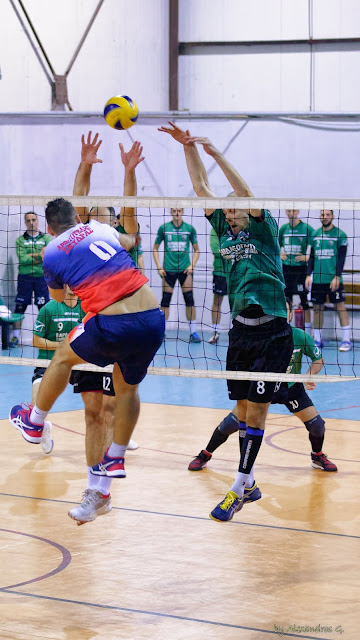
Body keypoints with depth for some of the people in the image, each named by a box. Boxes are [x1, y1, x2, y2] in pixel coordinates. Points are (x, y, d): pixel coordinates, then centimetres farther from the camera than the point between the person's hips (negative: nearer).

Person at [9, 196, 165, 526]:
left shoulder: (52, 253, 8)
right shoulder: (101, 228, 18)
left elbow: (58, 297, 30)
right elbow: (129, 241, 44)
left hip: (112, 324, -4)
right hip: (153, 318, 4)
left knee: (63, 357, 26)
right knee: (127, 387, 26)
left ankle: (34, 422, 43)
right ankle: (116, 459, 36)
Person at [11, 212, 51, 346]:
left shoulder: (46, 238, 8)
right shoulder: (20, 240, 6)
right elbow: (22, 259, -8)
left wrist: (31, 256, -11)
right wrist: (40, 256, -9)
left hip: (41, 277, 0)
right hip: (24, 276, 0)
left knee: (43, 307, 0)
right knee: (20, 306, -1)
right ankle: (15, 336, 4)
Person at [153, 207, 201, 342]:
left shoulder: (190, 228, 3)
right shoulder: (163, 228, 3)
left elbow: (196, 250, 11)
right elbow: (155, 248, 9)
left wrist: (192, 265, -2)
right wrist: (159, 267, 1)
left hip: (185, 269, 0)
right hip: (168, 269, 0)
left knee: (189, 299, -3)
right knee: (165, 300, 1)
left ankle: (193, 332, 1)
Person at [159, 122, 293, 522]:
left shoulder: (264, 231, -2)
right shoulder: (225, 231, 11)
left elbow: (245, 193, -18)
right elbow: (201, 187, 8)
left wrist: (215, 153, -24)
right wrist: (187, 146, 0)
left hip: (272, 334, -6)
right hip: (240, 330, 6)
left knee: (255, 411, -5)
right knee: (242, 410, 8)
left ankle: (238, 490, -4)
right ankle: (249, 480, 17)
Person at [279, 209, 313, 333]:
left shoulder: (307, 229, -4)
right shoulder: (283, 229, 9)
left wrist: (306, 257, -19)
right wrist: (279, 255, 1)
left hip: (301, 268, -4)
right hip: (286, 268, 4)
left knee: (304, 300, -3)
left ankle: (307, 332, 2)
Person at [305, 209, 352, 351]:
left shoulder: (340, 234, -1)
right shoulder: (315, 234, 11)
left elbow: (341, 258, -5)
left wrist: (337, 277, -12)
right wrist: (309, 274, 7)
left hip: (333, 279, -4)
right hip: (317, 279, 4)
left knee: (340, 306, -5)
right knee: (317, 308, 5)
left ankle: (346, 340, -2)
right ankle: (317, 339, 13)